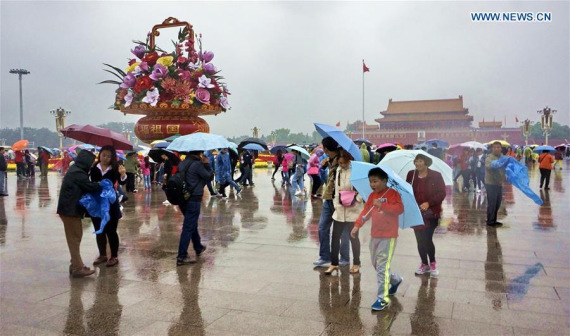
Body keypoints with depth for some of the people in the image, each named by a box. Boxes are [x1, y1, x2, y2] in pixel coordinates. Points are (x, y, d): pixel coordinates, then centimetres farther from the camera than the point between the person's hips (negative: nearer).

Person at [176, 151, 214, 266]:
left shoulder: (183, 163, 8)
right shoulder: (197, 164, -16)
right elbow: (210, 177, -10)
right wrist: (207, 164, 1)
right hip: (194, 199, -9)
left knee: (192, 224, 24)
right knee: (188, 228, -5)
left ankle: (198, 248, 42)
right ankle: (181, 257, -3)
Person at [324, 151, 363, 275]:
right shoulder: (338, 170, 6)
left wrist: (357, 200, -19)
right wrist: (336, 201, 9)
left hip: (353, 210, -5)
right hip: (339, 210, 5)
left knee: (353, 237, 9)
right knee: (335, 237, 7)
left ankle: (356, 263, 26)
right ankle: (334, 263, 20)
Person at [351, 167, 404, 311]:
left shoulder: (392, 193, -10)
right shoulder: (372, 196, 10)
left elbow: (400, 208, -22)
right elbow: (366, 211, 8)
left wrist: (382, 205, -26)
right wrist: (357, 225, -1)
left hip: (388, 236, -8)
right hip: (375, 235, 8)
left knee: (382, 266, -10)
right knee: (376, 264, 17)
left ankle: (383, 298, -4)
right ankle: (395, 280, 42)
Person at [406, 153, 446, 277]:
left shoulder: (436, 176, -6)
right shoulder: (411, 175, 3)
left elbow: (442, 193, -8)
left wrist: (428, 203, -19)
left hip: (430, 213, -3)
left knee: (427, 240, -8)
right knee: (420, 240, 8)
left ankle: (432, 263, 18)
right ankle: (424, 264, 29)